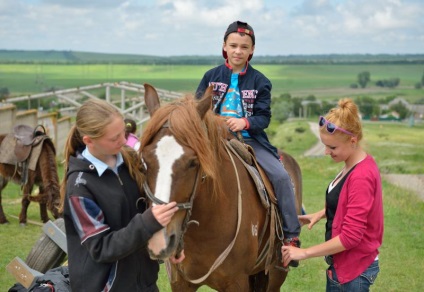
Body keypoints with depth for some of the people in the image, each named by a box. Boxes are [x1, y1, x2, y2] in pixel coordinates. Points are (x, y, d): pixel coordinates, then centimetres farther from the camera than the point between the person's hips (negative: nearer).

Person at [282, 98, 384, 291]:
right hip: (343, 262, 9)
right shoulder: (357, 165, 2)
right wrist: (320, 214, 6)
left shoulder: (361, 177, -25)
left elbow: (350, 236, -26)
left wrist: (304, 253, -21)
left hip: (353, 269, -9)